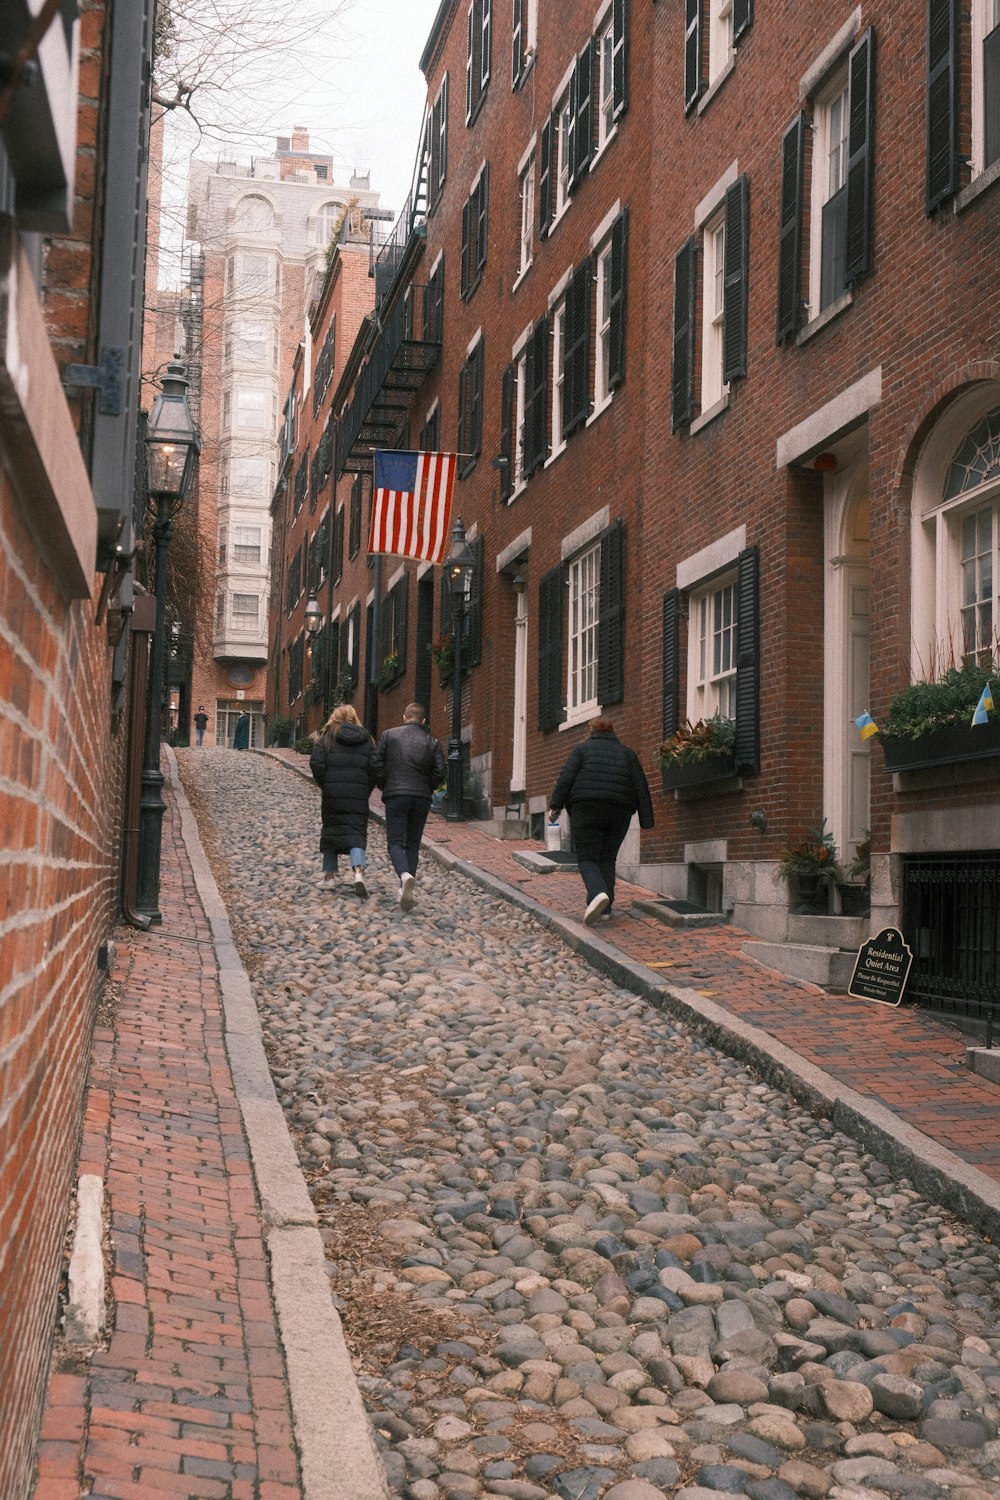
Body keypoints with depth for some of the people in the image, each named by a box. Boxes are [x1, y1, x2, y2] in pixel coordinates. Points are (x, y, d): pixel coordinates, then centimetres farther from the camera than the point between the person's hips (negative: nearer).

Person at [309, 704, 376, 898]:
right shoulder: (365, 738, 8)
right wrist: (366, 791, 11)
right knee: (356, 833, 0)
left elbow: (316, 763, -8)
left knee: (331, 829, 15)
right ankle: (358, 871, -23)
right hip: (358, 795, 1)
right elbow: (374, 767, 2)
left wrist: (323, 784, 6)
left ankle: (330, 874, 20)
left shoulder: (327, 736, 1)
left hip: (333, 793, -1)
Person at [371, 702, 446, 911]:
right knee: (412, 844, 13)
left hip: (396, 796, -2)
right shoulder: (431, 741, 7)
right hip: (421, 798, 2)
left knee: (395, 842, -2)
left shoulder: (388, 735, 3)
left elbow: (377, 765, -2)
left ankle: (405, 875, -31)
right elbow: (440, 770, -1)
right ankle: (404, 889, 10)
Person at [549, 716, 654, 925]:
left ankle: (598, 893, -28)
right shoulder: (627, 753, 16)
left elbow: (566, 777, -4)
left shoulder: (582, 749, 10)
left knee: (587, 859, 0)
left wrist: (555, 805, -5)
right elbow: (641, 787, 9)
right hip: (619, 815, 3)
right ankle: (605, 907, 6)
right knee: (607, 859, 14)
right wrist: (646, 820, 7)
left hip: (586, 811, -3)